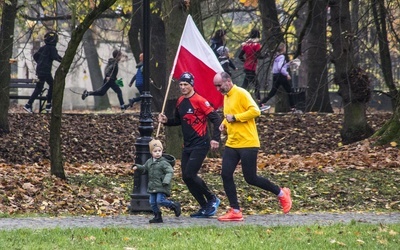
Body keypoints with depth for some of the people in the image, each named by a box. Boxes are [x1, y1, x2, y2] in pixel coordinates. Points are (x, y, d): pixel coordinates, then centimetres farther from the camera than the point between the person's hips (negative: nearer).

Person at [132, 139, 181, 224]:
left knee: (160, 200, -17)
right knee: (152, 202, 7)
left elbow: (170, 172, -16)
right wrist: (137, 167, 10)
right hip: (152, 187, 7)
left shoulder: (163, 163, -10)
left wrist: (166, 181, -29)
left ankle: (174, 205, 4)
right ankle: (158, 217, 19)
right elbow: (144, 169, 28)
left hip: (161, 187, -7)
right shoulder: (149, 162, 12)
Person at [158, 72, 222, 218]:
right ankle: (205, 207, 13)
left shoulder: (199, 101, -14)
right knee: (186, 177, 4)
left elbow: (215, 119, -15)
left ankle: (212, 199, 3)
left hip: (200, 144, -8)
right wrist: (166, 121, 7)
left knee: (189, 175, -15)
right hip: (187, 146, 8)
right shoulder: (180, 102, 11)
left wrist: (215, 138, -22)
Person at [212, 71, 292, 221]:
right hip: (231, 144, 8)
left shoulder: (241, 94, -11)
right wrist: (224, 124, 10)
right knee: (226, 175, -3)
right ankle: (235, 211, 3)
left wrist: (234, 118, -20)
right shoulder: (226, 97, 15)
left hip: (247, 144, -8)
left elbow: (255, 111, -21)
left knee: (251, 178, -4)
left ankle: (281, 194, 16)